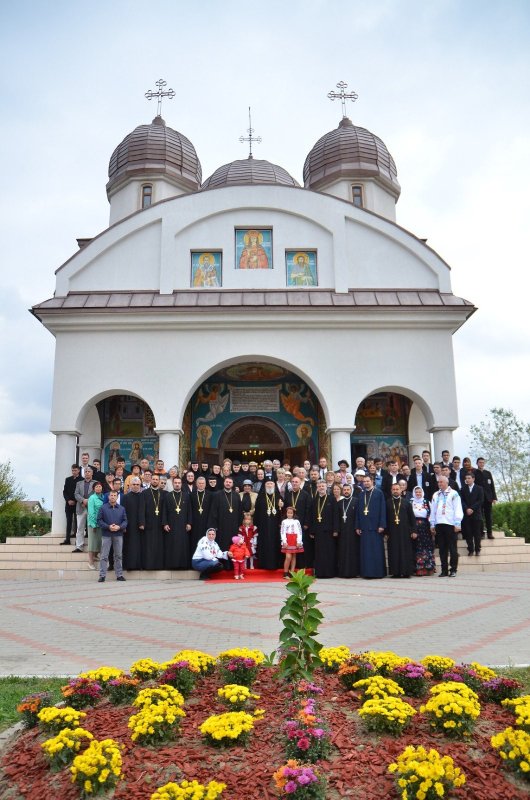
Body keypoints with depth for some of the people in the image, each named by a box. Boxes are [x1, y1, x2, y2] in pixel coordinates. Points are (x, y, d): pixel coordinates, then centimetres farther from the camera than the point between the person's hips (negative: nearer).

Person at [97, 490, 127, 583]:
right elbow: (99, 520, -3)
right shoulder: (103, 508, 0)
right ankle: (102, 575, 4)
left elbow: (125, 521, 5)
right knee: (104, 556, -1)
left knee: (118, 555, 9)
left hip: (118, 535, 2)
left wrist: (119, 527, -13)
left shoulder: (122, 508, 7)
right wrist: (108, 527, -15)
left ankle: (119, 575, 15)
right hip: (106, 535, -2)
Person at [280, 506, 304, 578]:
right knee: (288, 557, -12)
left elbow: (299, 532, 3)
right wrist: (284, 542, -10)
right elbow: (282, 532, -1)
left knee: (294, 557, 6)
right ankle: (285, 573, -4)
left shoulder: (296, 521, 6)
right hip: (287, 541, -2)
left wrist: (299, 541, -6)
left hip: (295, 541, 2)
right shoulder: (284, 522, 3)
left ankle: (292, 573, 11)